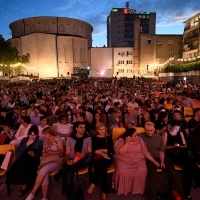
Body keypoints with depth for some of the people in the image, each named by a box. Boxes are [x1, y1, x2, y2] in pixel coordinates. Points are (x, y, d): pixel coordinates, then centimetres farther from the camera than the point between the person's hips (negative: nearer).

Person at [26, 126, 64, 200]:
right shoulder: (45, 142, 16)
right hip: (47, 161, 5)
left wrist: (50, 153, -10)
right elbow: (43, 154, 16)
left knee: (43, 170, -31)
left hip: (57, 161, -5)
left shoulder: (58, 140, -2)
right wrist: (44, 148, -4)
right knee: (44, 175, -26)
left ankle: (32, 193, -21)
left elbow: (62, 151, -8)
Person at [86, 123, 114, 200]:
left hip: (107, 158, 0)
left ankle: (93, 185, -25)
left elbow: (112, 150, 7)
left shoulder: (108, 138, 14)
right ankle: (104, 192, -28)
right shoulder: (94, 138, 12)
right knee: (101, 166, -33)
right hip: (97, 158, 0)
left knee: (101, 164, -34)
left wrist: (101, 150, -5)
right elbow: (93, 150, 2)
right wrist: (102, 153, -12)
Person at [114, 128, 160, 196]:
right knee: (122, 172, -29)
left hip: (138, 161, 3)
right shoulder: (121, 140, -8)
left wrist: (154, 161, -2)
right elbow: (120, 152, -20)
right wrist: (127, 142, -20)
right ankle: (123, 189, -1)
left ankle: (138, 189, 1)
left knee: (142, 171, -25)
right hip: (123, 161, -2)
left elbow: (145, 152, 4)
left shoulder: (139, 140, 2)